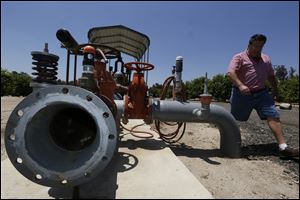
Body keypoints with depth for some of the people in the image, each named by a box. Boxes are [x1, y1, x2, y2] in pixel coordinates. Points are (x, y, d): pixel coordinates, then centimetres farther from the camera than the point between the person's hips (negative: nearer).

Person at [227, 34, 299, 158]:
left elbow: (271, 76, 27)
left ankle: (283, 147, -1)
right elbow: (230, 72, -19)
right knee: (233, 120, 5)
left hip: (261, 93, 5)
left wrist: (275, 90, 21)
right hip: (242, 94, -5)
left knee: (274, 116, -5)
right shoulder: (239, 57, -2)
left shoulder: (266, 59, 18)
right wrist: (240, 85, -34)